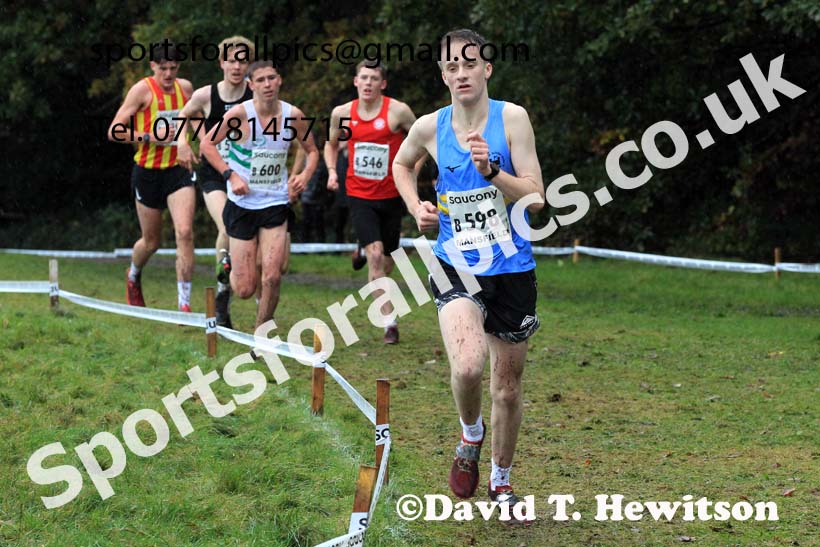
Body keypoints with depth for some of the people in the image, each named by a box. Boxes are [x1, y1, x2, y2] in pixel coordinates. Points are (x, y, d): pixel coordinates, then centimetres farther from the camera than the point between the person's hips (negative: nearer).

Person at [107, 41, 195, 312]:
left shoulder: (185, 88, 5)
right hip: (148, 171, -2)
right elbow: (114, 132, -11)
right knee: (151, 241, 11)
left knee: (185, 232, -17)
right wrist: (150, 137, -21)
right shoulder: (142, 90, -9)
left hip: (178, 170, 2)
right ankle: (133, 276, 45)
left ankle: (184, 302, -15)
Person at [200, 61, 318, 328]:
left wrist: (305, 175, -7)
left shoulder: (293, 115, -3)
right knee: (245, 290, -1)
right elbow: (207, 144, -4)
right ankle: (228, 275, 37)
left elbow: (312, 151, 13)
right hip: (242, 204, -2)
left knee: (272, 278, -13)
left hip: (276, 204, 2)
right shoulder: (240, 113, -13)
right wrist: (230, 175, -14)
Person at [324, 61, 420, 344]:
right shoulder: (342, 113, -2)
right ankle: (389, 322, -11)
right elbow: (331, 143, 17)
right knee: (375, 255, -17)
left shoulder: (398, 111, -10)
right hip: (359, 196, 0)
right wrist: (332, 170, 0)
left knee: (386, 263, 12)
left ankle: (362, 253, 49)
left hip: (391, 195, 0)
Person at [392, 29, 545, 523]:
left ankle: (501, 481, 32)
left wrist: (491, 170, -25)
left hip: (512, 269, 0)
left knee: (508, 387, 10)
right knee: (467, 366, -27)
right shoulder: (430, 127, 1)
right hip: (457, 265, 0)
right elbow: (401, 164, 24)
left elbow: (536, 197, -10)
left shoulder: (512, 118, -6)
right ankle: (471, 436, 5)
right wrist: (416, 207, 7)